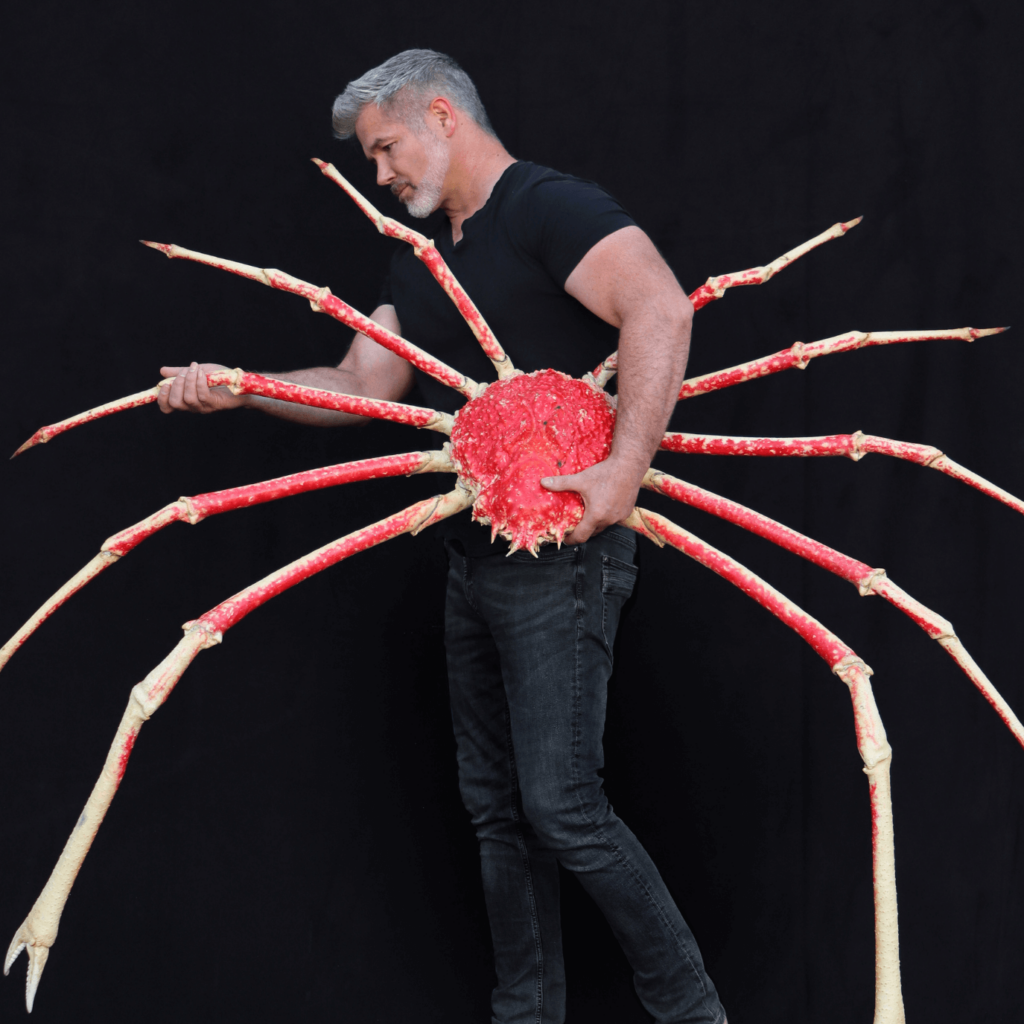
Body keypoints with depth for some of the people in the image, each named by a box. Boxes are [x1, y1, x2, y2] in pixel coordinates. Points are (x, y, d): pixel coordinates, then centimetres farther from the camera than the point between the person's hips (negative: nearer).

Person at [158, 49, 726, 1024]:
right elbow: (361, 386, 16)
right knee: (497, 805, 12)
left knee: (561, 805, -11)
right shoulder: (421, 257, 17)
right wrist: (237, 390, 2)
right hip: (473, 557, 9)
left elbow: (660, 306, -27)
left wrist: (625, 464, -34)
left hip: (561, 553, -9)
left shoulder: (550, 206, -12)